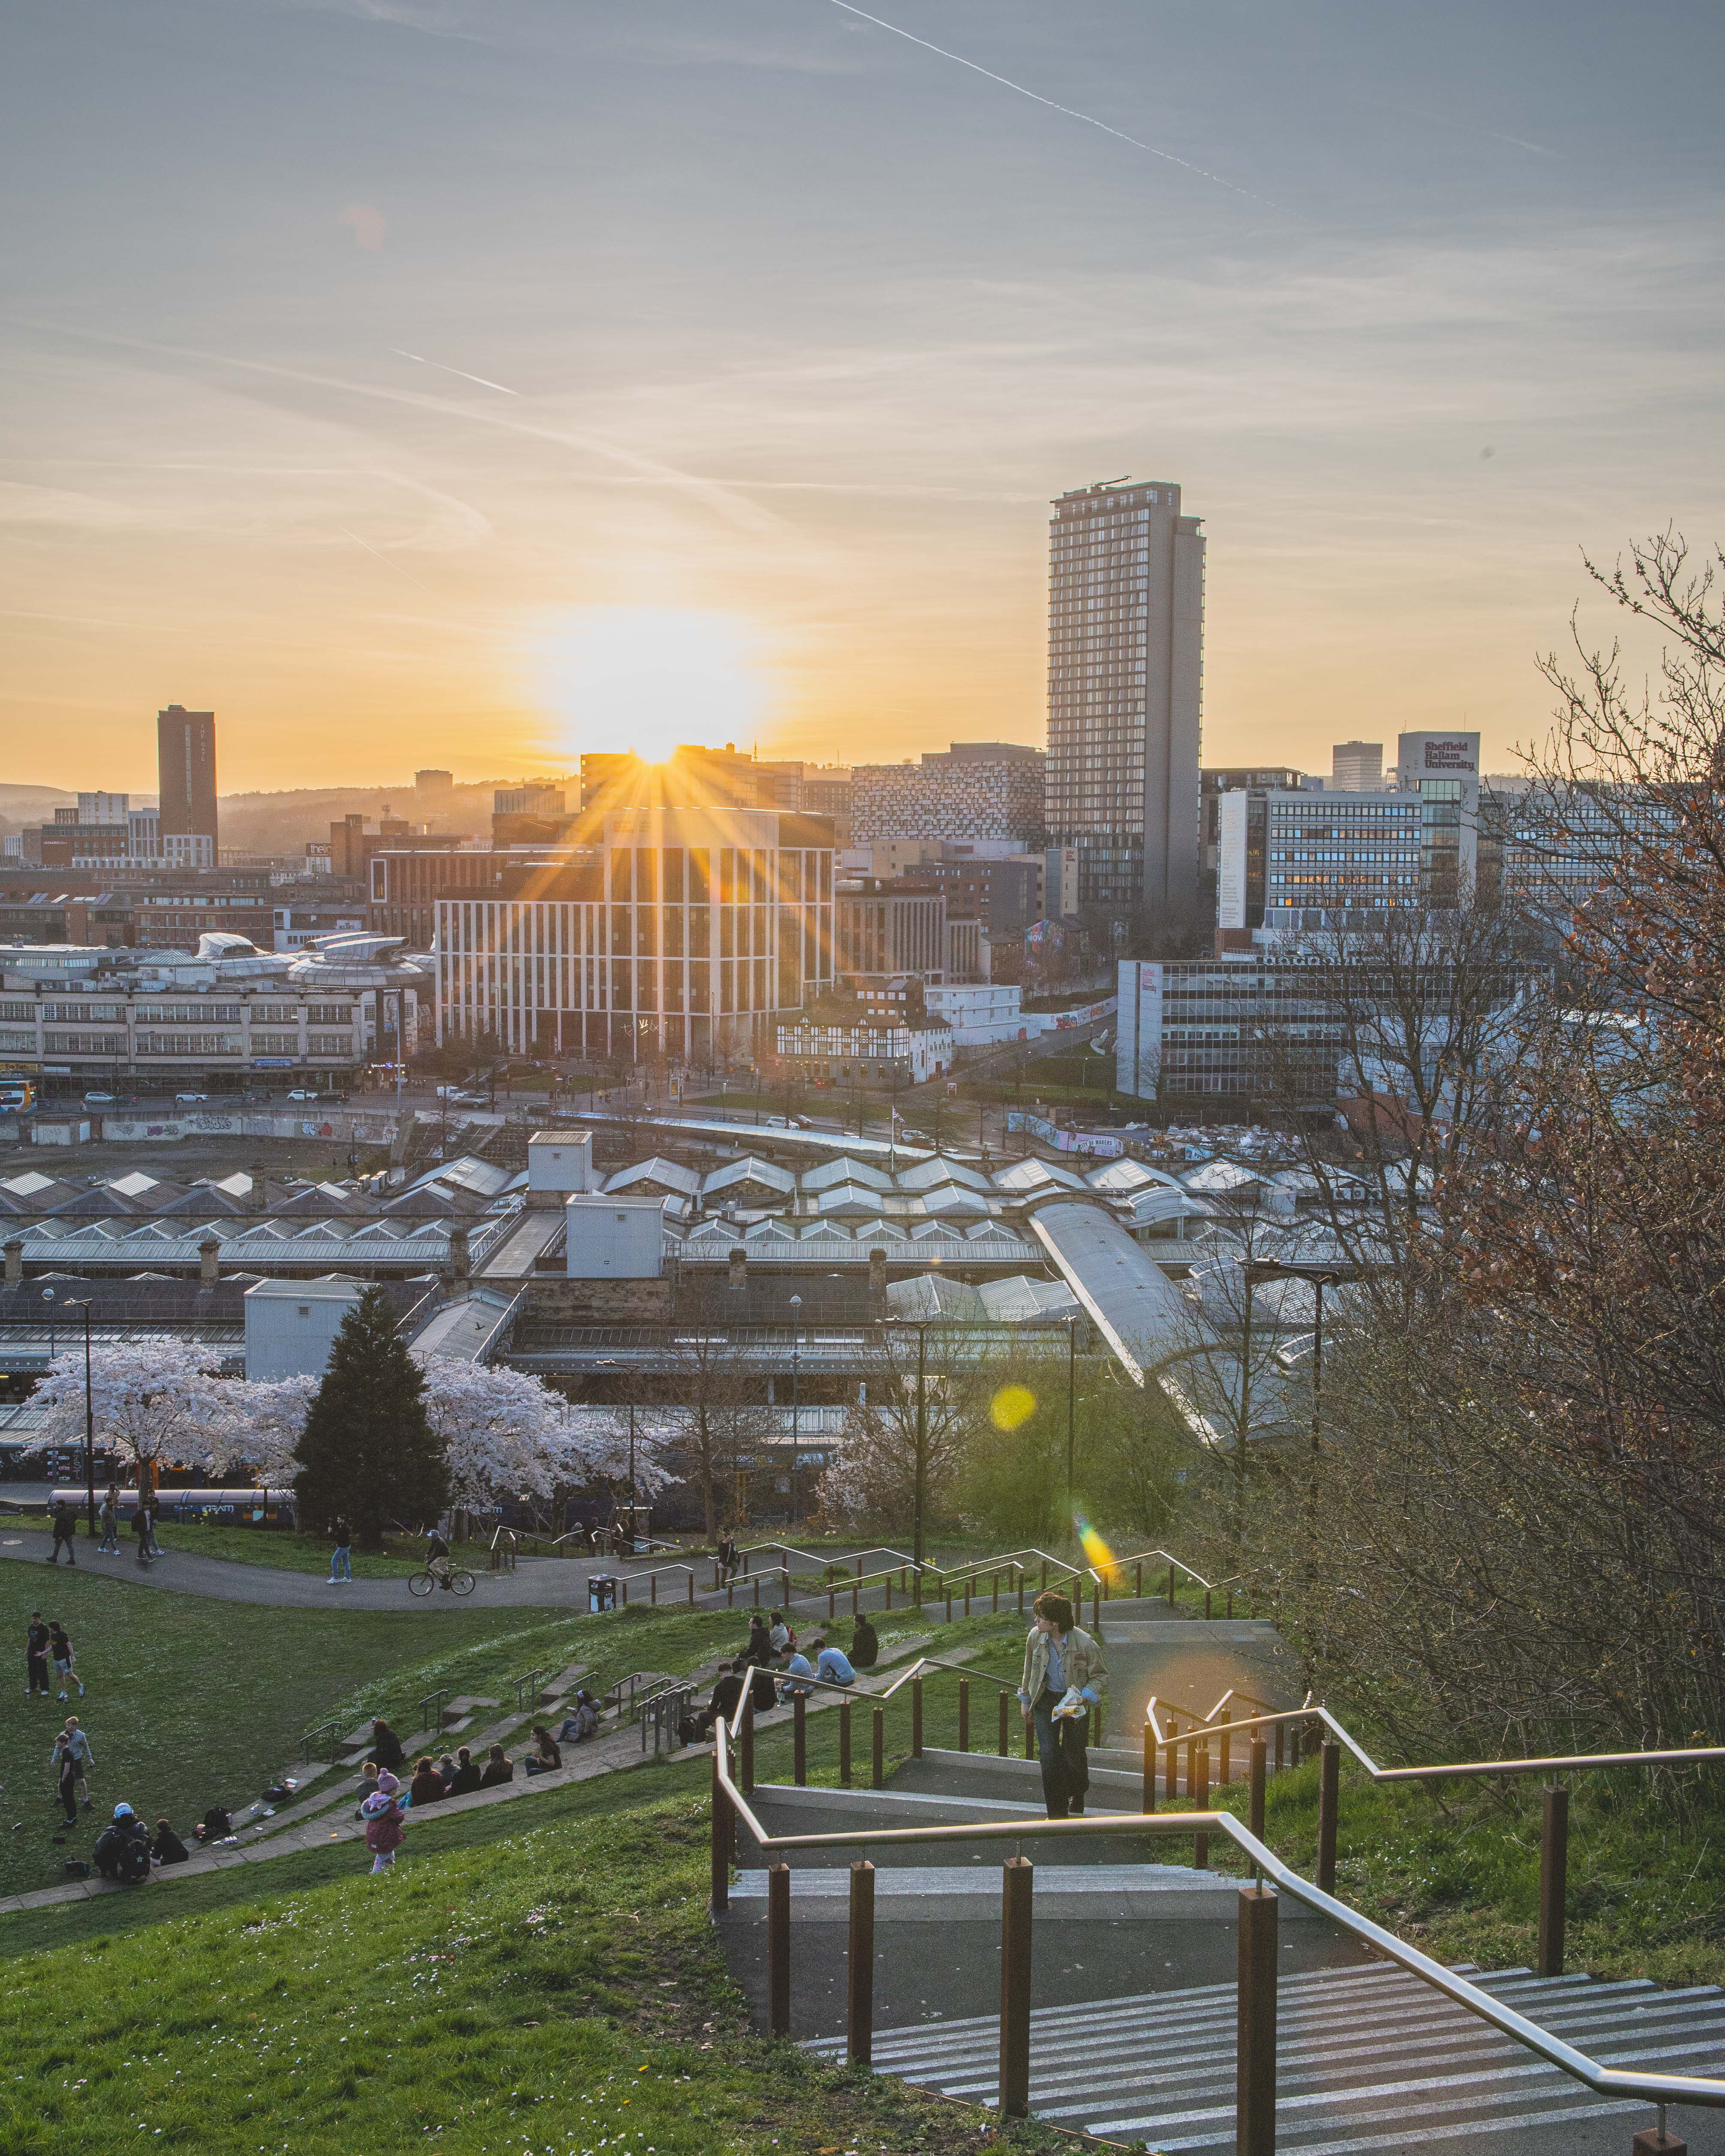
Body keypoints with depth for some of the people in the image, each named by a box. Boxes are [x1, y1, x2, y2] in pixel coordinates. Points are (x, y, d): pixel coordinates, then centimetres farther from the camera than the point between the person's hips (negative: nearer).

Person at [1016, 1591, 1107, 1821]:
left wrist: (1084, 1697, -22)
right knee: (1049, 1755, -7)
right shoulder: (1035, 1637, -12)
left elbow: (1100, 1675, -7)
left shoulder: (1084, 1643, -23)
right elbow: (1029, 1671, 6)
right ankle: (1057, 1812, 3)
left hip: (1075, 1702, -2)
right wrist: (1026, 1701, 14)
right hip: (1045, 1700, 2)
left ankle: (1077, 1801, 41)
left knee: (1074, 1755, 11)